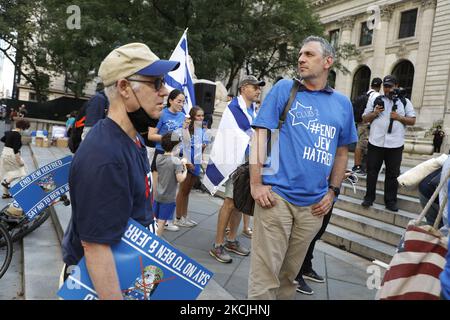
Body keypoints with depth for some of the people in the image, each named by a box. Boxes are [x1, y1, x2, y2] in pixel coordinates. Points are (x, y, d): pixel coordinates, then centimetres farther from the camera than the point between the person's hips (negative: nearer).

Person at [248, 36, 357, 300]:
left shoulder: (343, 104, 12)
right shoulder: (284, 88, 2)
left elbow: (342, 152, 18)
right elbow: (260, 134, -4)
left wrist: (333, 191, 9)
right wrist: (256, 183, -12)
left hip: (314, 204, 4)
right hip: (277, 195, -3)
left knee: (289, 274, 17)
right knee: (265, 275, -1)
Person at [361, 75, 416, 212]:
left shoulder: (404, 102, 9)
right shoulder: (376, 100, 10)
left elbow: (412, 120, 6)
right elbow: (365, 118, 10)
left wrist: (399, 117, -10)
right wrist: (374, 113, -9)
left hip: (395, 144, 0)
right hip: (375, 143, 0)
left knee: (393, 174, 4)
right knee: (372, 171, 5)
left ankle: (390, 201, 13)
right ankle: (369, 197, 15)